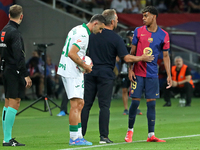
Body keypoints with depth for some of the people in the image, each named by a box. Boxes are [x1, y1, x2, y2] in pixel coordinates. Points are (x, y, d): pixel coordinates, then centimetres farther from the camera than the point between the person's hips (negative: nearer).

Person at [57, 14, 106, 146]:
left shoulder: (78, 29, 15)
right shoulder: (83, 34, -17)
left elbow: (68, 51, 24)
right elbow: (71, 53, -26)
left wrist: (83, 62, 15)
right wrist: (85, 66, -15)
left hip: (68, 69, 11)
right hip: (72, 73, -11)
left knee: (80, 104, 12)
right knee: (76, 104, -9)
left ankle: (79, 136, 14)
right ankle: (74, 138, -8)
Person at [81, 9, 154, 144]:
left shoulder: (92, 34, 4)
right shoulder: (116, 39, -7)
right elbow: (127, 58, -10)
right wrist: (142, 58, 4)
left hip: (90, 73, 3)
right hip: (106, 75, -3)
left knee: (86, 105, 6)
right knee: (104, 106, 0)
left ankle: (80, 134, 4)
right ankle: (103, 136, -4)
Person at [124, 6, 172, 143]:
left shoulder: (163, 35, 2)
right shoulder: (138, 31, 3)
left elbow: (166, 56, 7)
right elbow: (132, 52, 8)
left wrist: (169, 75, 1)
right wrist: (130, 69, 0)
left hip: (152, 74, 0)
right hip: (138, 73, 0)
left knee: (151, 103, -1)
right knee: (135, 101, -3)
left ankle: (151, 135, 3)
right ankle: (130, 130, 14)